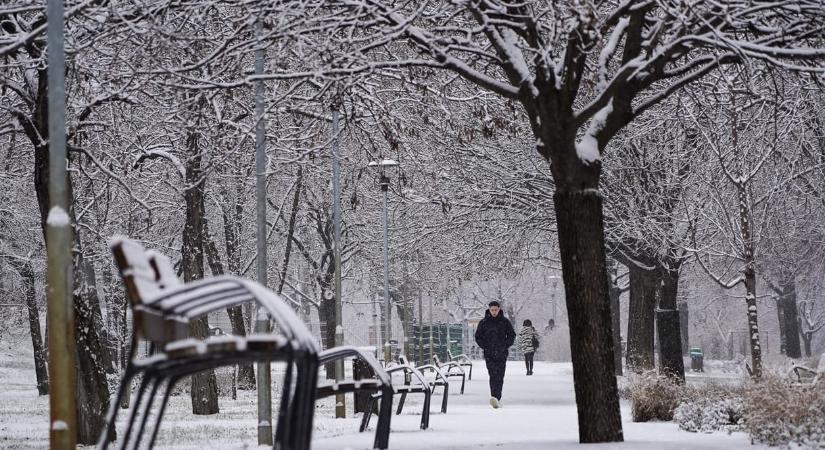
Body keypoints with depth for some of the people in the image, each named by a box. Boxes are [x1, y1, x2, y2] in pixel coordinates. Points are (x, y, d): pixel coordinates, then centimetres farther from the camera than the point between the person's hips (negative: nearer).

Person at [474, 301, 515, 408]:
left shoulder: (504, 322, 6)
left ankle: (497, 398, 8)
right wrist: (484, 347, -2)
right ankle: (495, 397, -27)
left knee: (500, 376, 0)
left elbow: (512, 335, 11)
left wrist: (505, 346, -1)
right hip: (489, 354, -1)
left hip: (501, 354, 1)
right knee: (493, 375, -16)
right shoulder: (484, 322, 6)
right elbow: (478, 336, 11)